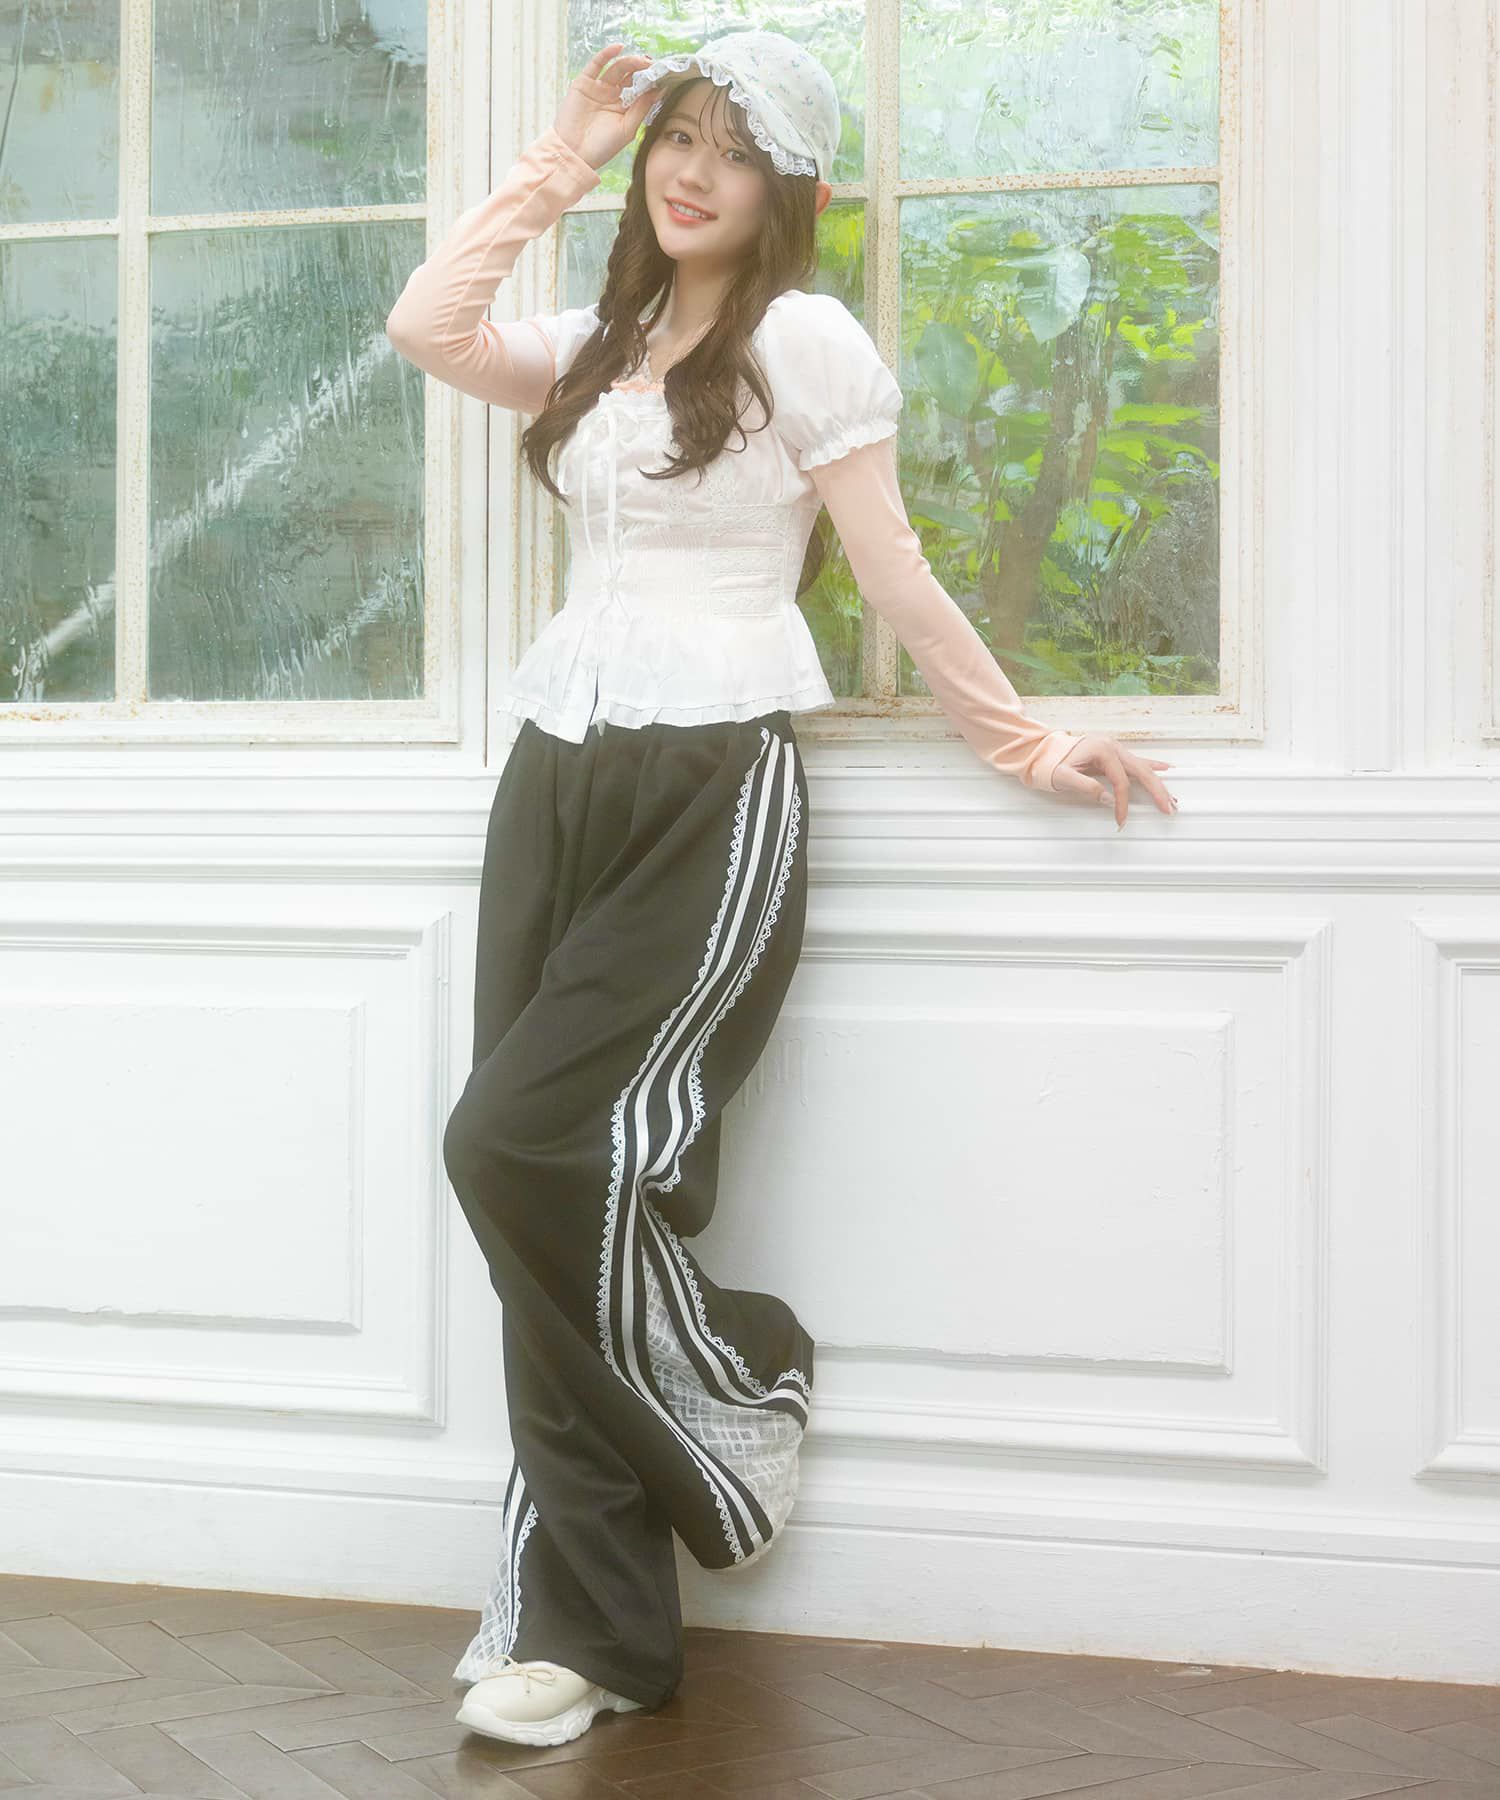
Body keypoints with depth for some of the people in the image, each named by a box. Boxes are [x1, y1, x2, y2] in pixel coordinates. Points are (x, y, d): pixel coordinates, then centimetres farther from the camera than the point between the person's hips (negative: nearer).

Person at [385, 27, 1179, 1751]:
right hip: (558, 779, 7)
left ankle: (739, 1389, 11)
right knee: (563, 1189, -1)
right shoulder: (599, 343, 19)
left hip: (710, 789, -6)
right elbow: (427, 327, 7)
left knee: (526, 1146, -18)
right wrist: (564, 151, 12)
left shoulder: (805, 338, -1)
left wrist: (1027, 744, 1)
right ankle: (585, 1623, 5)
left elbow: (892, 576, 1)